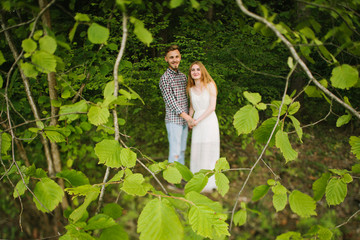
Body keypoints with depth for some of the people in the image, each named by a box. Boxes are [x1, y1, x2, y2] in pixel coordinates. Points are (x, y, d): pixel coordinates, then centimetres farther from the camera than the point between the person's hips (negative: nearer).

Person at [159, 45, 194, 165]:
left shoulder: (183, 76, 14)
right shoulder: (165, 78, -10)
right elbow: (171, 102, -15)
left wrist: (189, 117, 13)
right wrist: (187, 117, -16)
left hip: (184, 120, 7)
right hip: (173, 120, -7)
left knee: (182, 150, 13)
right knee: (175, 152, -6)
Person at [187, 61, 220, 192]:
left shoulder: (210, 85, -5)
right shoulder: (191, 89, 10)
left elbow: (212, 107, -11)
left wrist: (198, 120, -12)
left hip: (209, 121, -4)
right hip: (197, 124, 5)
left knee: (209, 151, -3)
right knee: (196, 152, 4)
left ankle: (209, 183, 8)